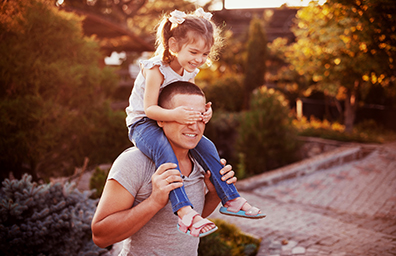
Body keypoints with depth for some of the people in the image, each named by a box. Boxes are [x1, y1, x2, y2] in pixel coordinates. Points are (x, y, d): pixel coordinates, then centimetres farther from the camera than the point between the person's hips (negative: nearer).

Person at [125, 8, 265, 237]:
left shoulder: (190, 71, 2)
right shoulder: (156, 70, -23)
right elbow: (149, 108, -24)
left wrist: (203, 111, -15)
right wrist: (174, 114, -43)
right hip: (142, 123, -7)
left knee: (207, 147, -7)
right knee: (164, 150, -38)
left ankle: (231, 200, 2)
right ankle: (184, 210, -47)